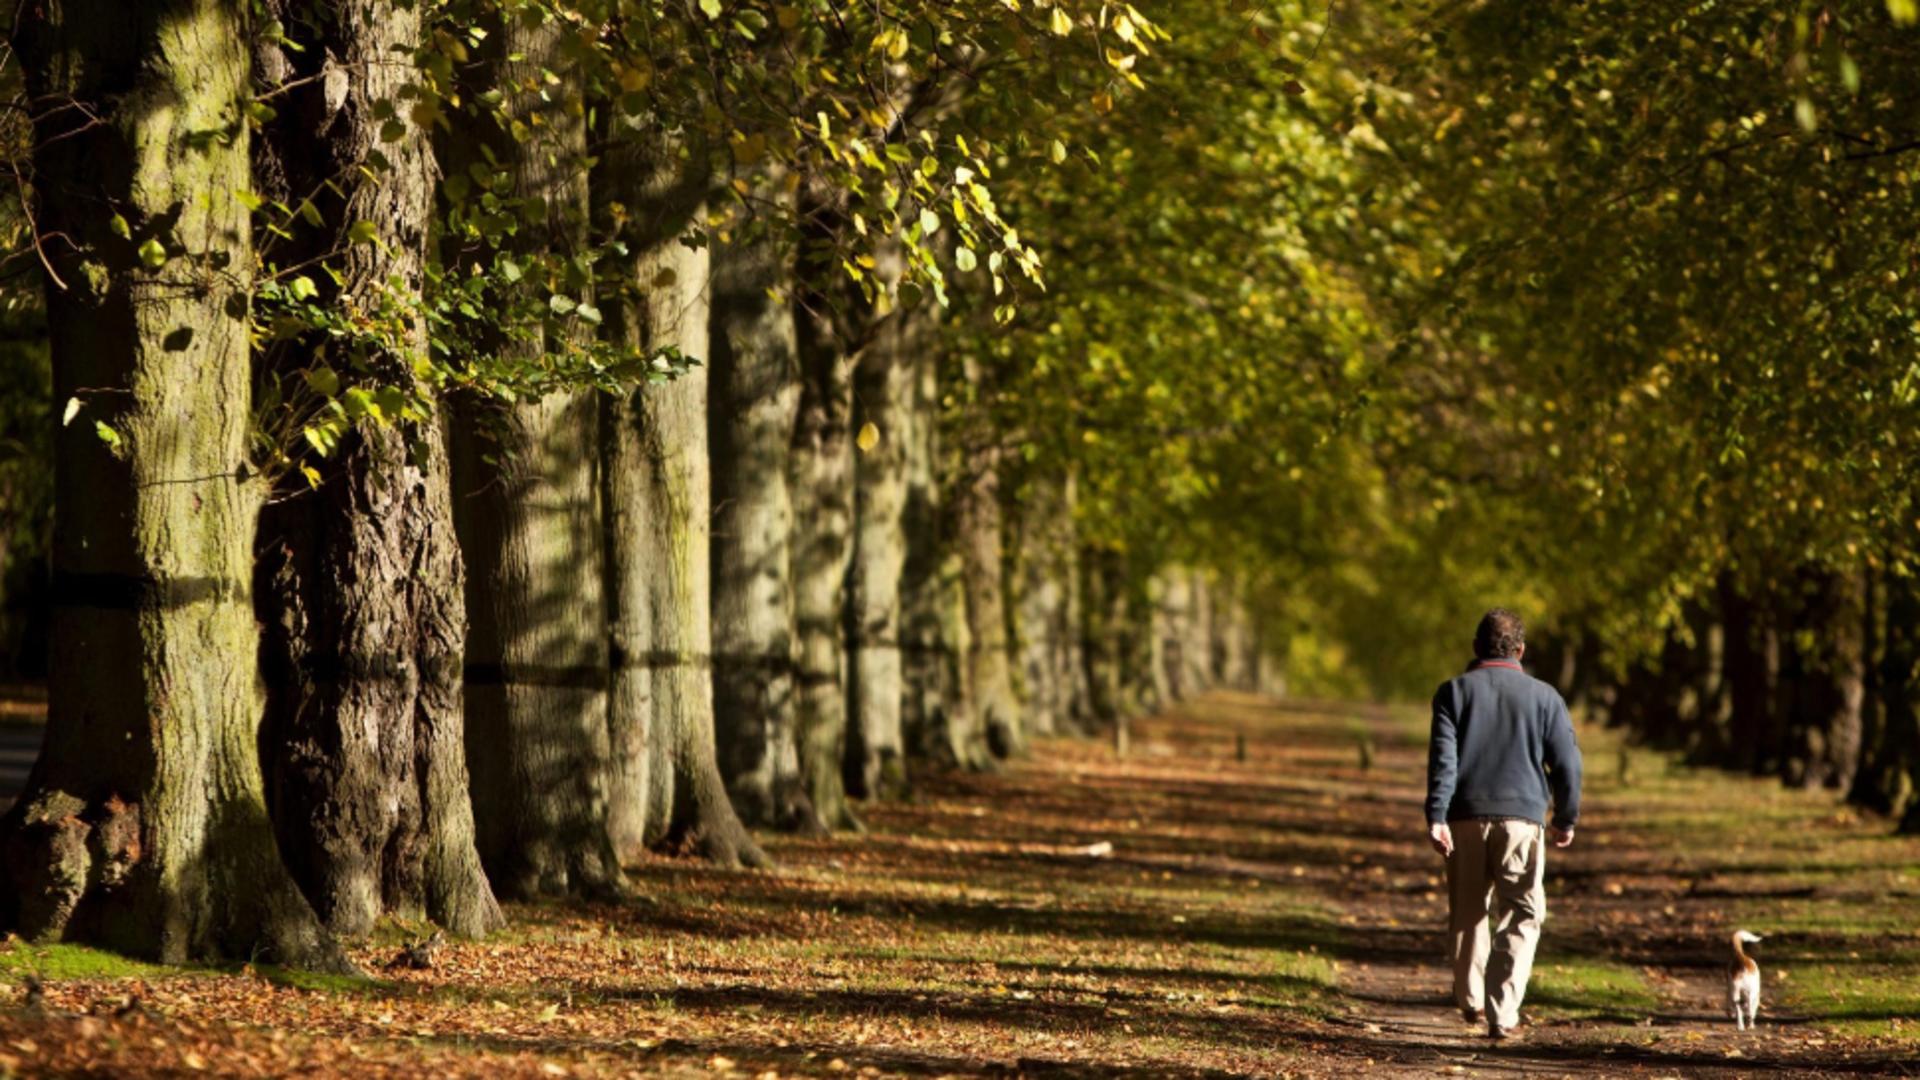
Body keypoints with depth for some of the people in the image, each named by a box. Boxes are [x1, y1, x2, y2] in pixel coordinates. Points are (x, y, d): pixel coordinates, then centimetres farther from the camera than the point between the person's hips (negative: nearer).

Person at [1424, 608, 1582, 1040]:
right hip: (1523, 818, -1)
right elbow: (1567, 762, 5)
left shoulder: (1454, 691, 4)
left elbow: (1442, 757, -7)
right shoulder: (1543, 696, 6)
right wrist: (1566, 819, 17)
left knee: (1469, 912, 17)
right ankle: (1503, 1014, -10)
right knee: (1520, 919, 1)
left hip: (1466, 817, 1)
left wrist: (1436, 816, -11)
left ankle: (1470, 999, 29)